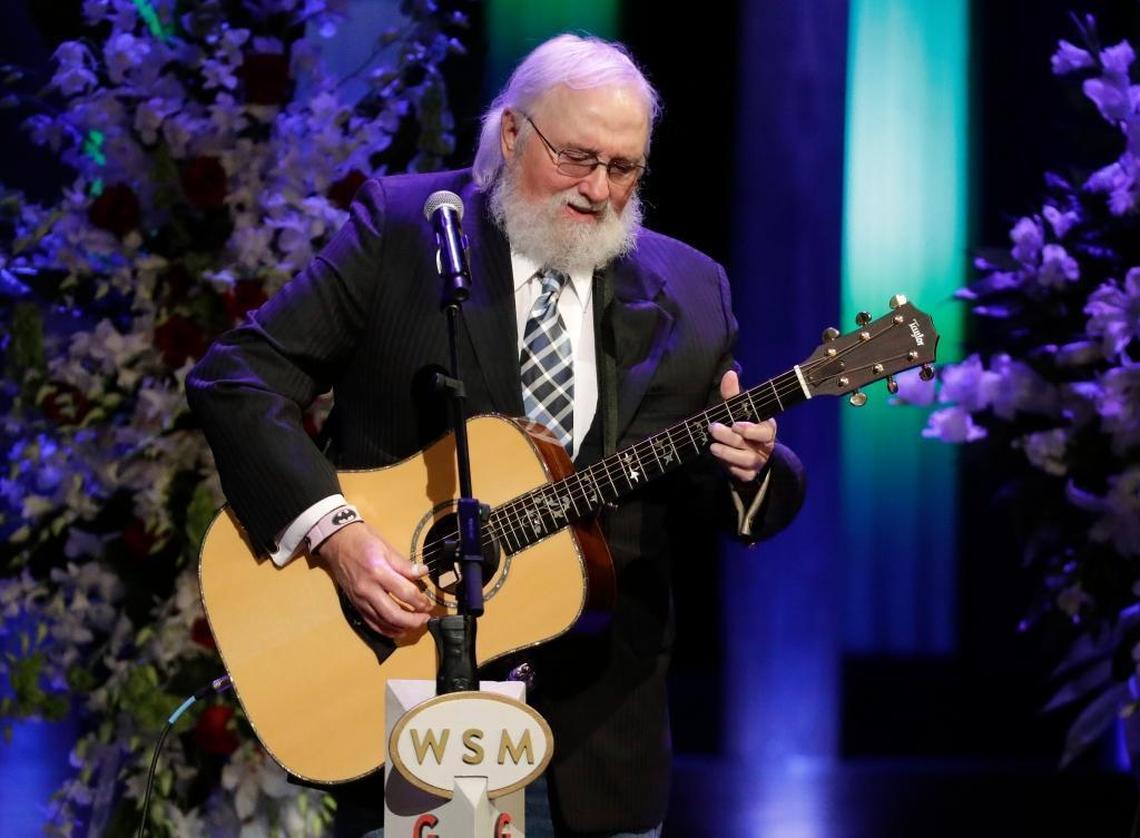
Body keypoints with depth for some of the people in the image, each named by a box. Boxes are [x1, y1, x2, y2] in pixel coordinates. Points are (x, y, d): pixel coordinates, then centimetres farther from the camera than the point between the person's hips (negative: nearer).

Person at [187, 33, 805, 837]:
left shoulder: (687, 291, 6)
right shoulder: (401, 227, -3)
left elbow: (734, 503, 9)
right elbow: (236, 375, -9)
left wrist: (748, 469, -15)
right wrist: (332, 530, -20)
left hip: (597, 691, 3)